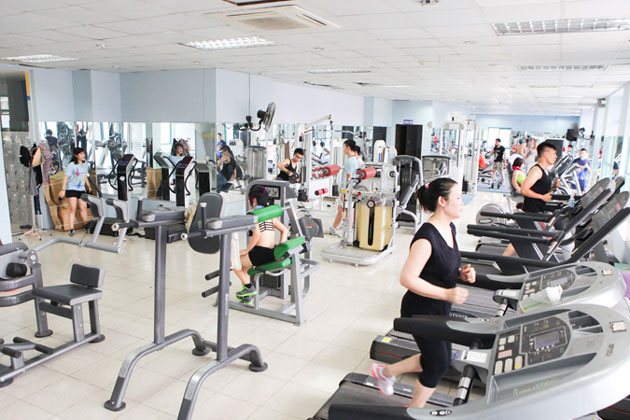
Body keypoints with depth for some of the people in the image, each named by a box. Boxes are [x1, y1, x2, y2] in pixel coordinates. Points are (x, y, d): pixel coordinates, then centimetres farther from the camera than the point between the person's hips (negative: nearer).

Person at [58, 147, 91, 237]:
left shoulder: (85, 165, 6)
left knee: (83, 208, 6)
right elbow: (65, 178, -11)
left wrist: (88, 187, 21)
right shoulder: (71, 165, -11)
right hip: (71, 189, -5)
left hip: (81, 189, 5)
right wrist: (63, 190, -15)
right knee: (73, 209, -7)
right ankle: (71, 229, -3)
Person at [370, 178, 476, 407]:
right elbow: (407, 279, -29)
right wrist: (446, 293, -29)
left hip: (439, 310, 9)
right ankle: (415, 410, 34)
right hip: (421, 311, -9)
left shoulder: (449, 228, 2)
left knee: (441, 359, 21)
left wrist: (462, 273, -3)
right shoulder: (426, 237, -27)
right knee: (438, 364, 7)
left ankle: (386, 372, 39)